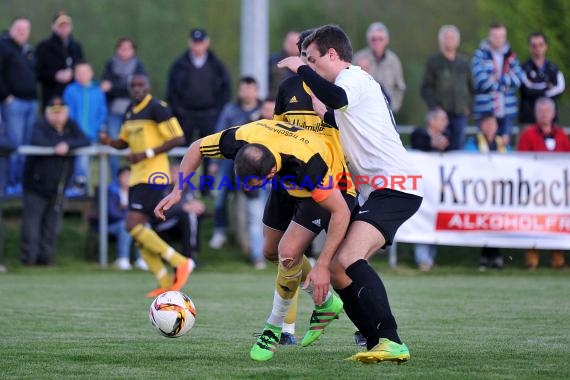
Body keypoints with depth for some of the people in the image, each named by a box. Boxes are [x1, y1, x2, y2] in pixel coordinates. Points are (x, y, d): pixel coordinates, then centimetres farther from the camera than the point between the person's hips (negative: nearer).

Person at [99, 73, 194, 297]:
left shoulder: (157, 108, -10)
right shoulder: (130, 111, 15)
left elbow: (178, 138, -15)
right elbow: (124, 142, 26)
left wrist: (147, 153, -20)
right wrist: (109, 141, 3)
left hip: (152, 176, -9)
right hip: (137, 177, 9)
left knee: (134, 225, -19)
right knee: (137, 230, 5)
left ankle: (180, 262, -11)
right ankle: (165, 283, 11)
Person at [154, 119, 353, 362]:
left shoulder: (308, 166, -46)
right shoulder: (240, 139, -33)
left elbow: (341, 212, -36)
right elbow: (198, 147, -10)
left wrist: (322, 266, -39)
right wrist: (177, 191, -15)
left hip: (323, 185, -6)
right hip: (286, 183, 6)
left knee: (288, 252, -21)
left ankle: (275, 327, 2)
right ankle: (327, 303, 34)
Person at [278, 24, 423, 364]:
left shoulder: (355, 77, -5)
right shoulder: (356, 83, 27)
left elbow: (336, 98, -30)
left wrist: (301, 68, -15)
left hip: (394, 186, -11)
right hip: (376, 191, 11)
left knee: (349, 259, -26)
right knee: (336, 270, 7)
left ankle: (391, 341, -33)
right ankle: (377, 343, 8)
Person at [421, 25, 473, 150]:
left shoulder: (463, 62, 15)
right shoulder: (433, 61, 4)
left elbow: (470, 86, 18)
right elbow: (426, 88, 0)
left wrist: (468, 106, 5)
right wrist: (434, 107, -12)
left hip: (460, 113, 3)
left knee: (458, 148, 1)